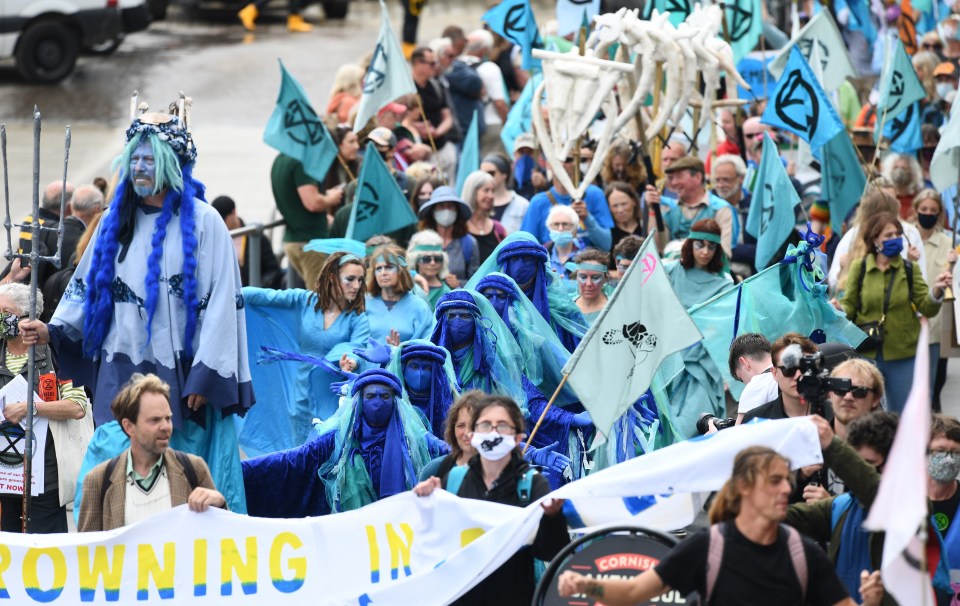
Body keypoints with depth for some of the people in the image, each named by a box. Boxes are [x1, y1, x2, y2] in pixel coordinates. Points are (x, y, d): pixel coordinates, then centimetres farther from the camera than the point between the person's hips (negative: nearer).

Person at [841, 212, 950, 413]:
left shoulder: (909, 270, 2)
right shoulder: (859, 268, 0)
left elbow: (927, 308, -3)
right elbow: (849, 306, 1)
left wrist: (936, 290, -22)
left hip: (902, 355, 1)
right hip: (866, 353, -1)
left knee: (902, 414, 8)